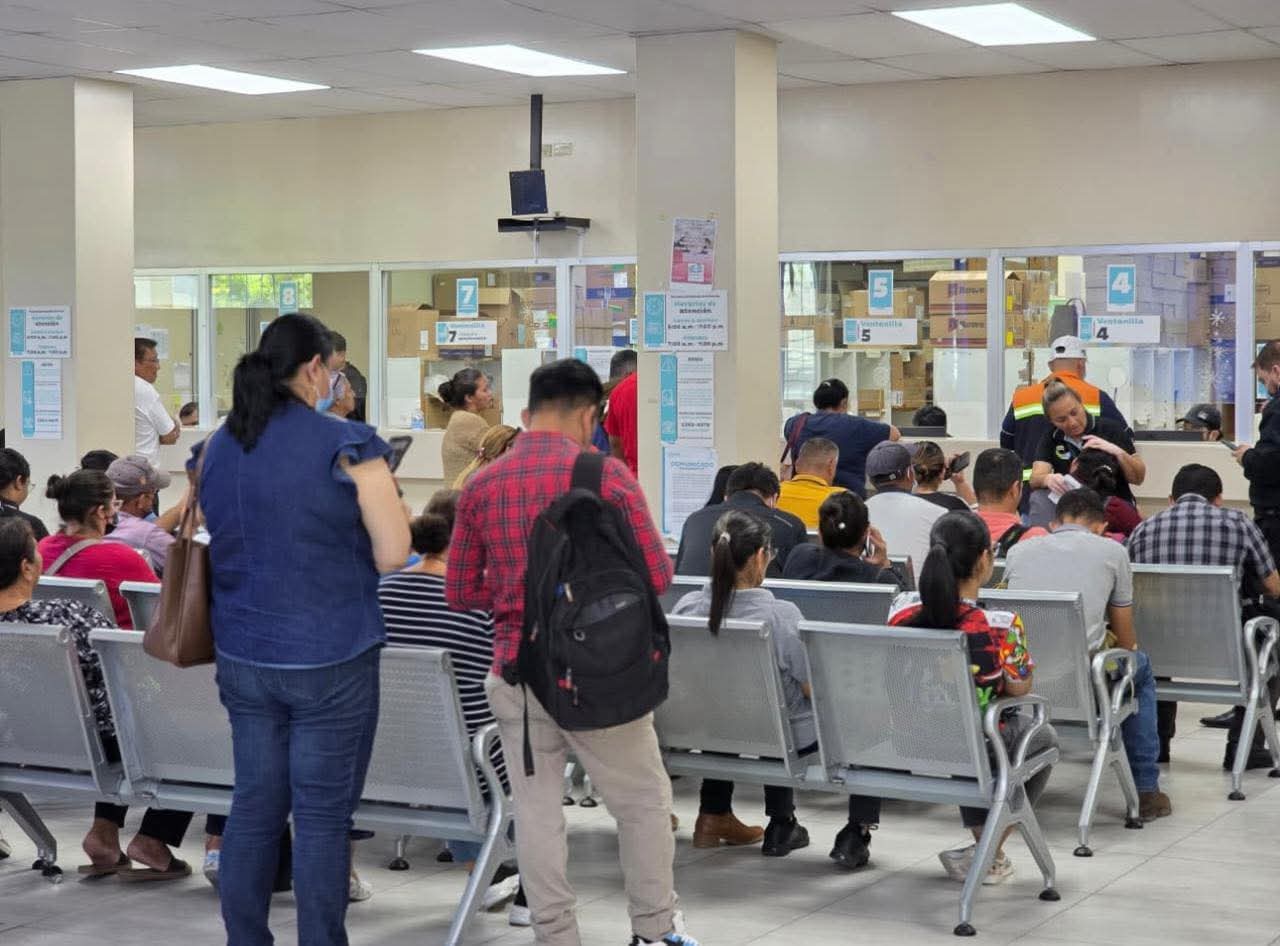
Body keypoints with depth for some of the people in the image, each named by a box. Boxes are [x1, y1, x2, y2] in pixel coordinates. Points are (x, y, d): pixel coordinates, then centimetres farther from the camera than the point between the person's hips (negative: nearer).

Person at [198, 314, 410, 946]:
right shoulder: (348, 446, -12)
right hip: (330, 661, -5)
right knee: (322, 817, 3)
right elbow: (393, 556, -12)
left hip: (242, 657, 5)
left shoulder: (215, 449, 6)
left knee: (253, 807, 13)